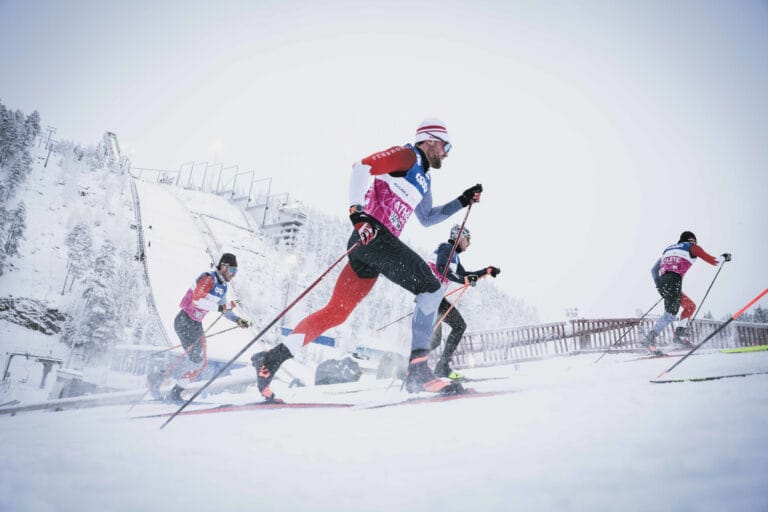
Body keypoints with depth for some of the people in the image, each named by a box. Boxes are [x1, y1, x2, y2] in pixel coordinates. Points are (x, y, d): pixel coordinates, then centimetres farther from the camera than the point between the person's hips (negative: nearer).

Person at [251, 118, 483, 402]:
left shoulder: (423, 179, 30)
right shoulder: (407, 155, 2)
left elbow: (427, 218, 41)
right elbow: (362, 167, -11)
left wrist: (462, 201, 34)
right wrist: (357, 211, -24)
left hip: (378, 242, 10)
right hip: (373, 235, -10)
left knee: (336, 311, 6)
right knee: (431, 287, -14)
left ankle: (271, 358, 7)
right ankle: (418, 369, -17)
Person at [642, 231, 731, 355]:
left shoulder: (669, 249, 31)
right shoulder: (692, 247, 16)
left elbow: (654, 270, 27)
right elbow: (713, 261, 16)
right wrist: (724, 257, 36)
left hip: (661, 283, 7)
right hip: (673, 281, -7)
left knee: (690, 306, 20)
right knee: (670, 314, -16)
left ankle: (680, 334, 7)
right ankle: (649, 339, -30)